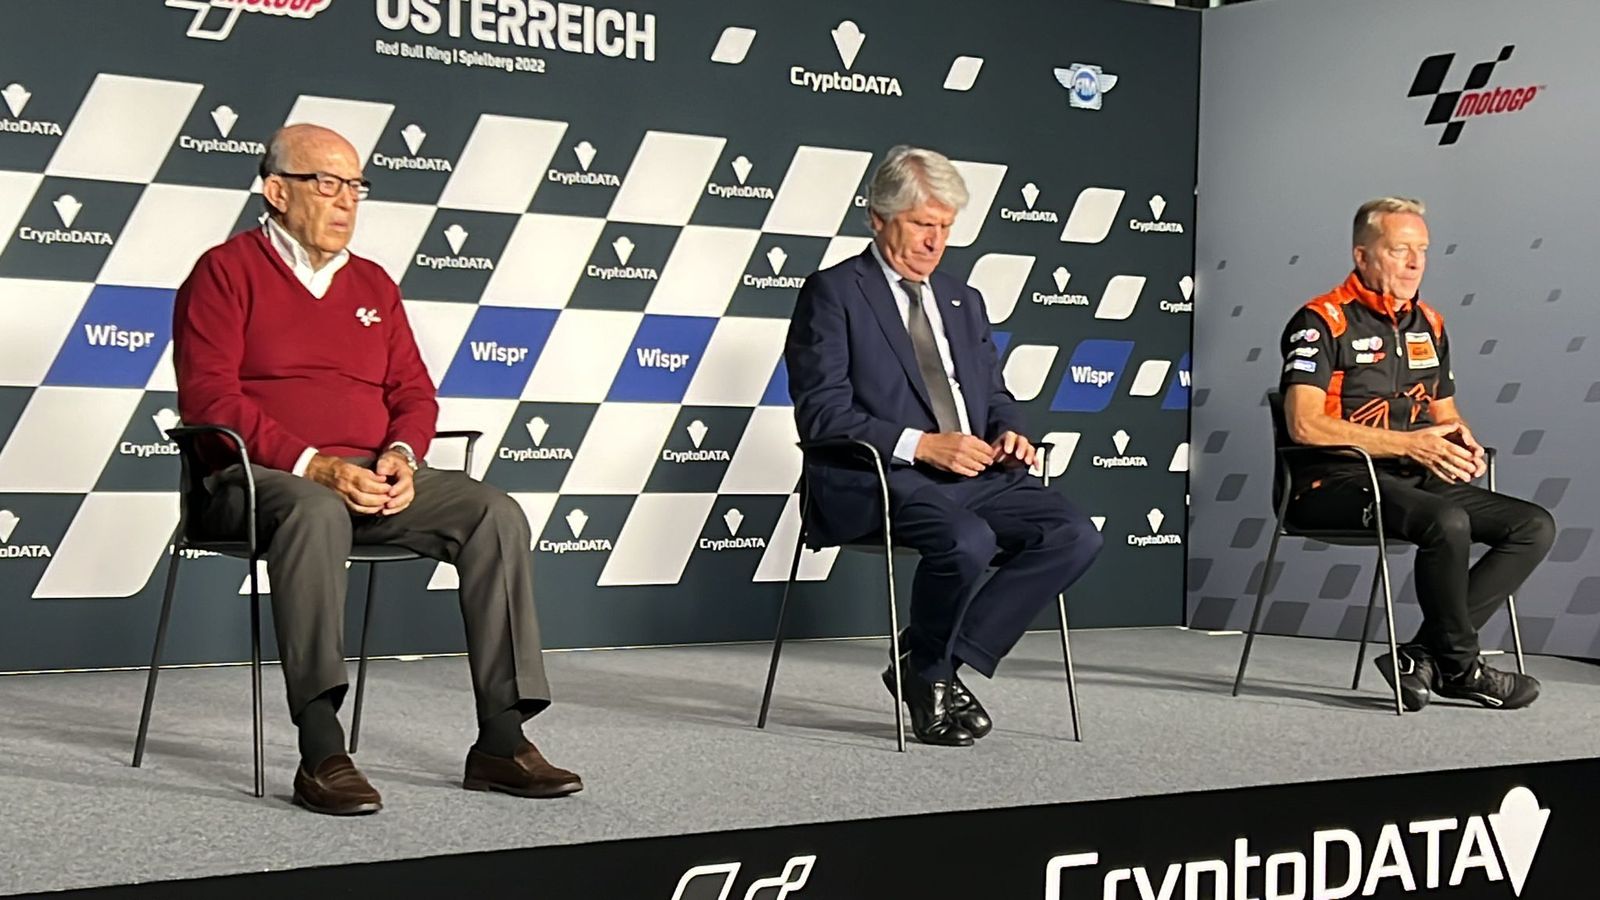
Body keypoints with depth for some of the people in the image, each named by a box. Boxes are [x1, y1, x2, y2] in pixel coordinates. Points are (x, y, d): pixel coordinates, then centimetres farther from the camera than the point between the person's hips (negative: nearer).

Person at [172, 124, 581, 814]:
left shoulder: (373, 285, 20)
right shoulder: (226, 273, 2)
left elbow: (414, 393, 18)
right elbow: (208, 396, -9)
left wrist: (401, 456, -7)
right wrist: (315, 467, -19)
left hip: (374, 478, 6)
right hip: (262, 478, -5)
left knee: (497, 515, -18)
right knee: (317, 513, -41)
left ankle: (502, 740, -20)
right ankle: (321, 754, -42)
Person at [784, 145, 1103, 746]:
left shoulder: (963, 301, 23)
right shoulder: (833, 293, 1)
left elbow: (996, 395, 26)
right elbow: (821, 413, -9)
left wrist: (1008, 433, 1)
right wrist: (922, 445, -20)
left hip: (976, 473, 7)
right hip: (880, 479, -7)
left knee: (1075, 535, -16)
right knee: (967, 541, -35)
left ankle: (942, 661, -8)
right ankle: (927, 674, -6)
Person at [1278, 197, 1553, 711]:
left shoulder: (1428, 325, 17)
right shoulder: (1322, 321, -7)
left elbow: (1445, 414, 27)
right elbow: (1305, 424, -19)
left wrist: (1462, 442, 0)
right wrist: (1410, 444, -19)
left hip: (1417, 479, 8)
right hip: (1335, 484, -8)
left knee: (1535, 526, -7)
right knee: (1448, 522, -34)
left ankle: (1423, 657, -13)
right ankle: (1459, 667, -12)